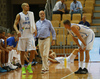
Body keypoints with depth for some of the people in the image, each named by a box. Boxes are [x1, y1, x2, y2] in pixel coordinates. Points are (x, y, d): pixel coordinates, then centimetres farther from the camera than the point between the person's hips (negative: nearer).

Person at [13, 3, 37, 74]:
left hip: (30, 35, 3)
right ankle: (23, 68, 12)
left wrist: (35, 29, 3)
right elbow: (15, 24, -5)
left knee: (33, 50, -8)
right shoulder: (19, 15, -4)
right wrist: (17, 31, -23)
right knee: (22, 52, 3)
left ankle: (29, 66, 7)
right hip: (22, 35, -3)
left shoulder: (31, 14, 6)